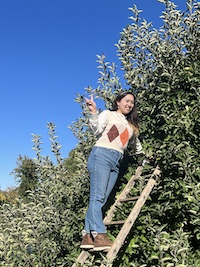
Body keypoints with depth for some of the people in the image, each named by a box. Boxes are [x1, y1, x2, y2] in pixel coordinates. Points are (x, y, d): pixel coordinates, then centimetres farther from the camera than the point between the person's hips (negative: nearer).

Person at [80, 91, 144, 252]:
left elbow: (136, 143, 39)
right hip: (102, 155, -6)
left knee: (101, 199, -4)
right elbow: (97, 130, -3)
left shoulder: (132, 125, 29)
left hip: (116, 163, 6)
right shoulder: (108, 114, 12)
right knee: (98, 196, -16)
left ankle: (88, 236, -6)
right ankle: (99, 235, -23)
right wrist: (94, 112, -13)